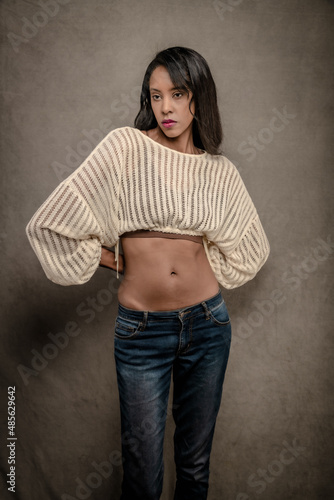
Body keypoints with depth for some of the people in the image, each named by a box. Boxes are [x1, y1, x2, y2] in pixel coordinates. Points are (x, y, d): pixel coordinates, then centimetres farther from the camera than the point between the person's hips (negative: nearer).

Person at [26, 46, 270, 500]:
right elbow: (51, 224, -11)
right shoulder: (126, 146, -7)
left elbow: (252, 247, 18)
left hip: (208, 324, 3)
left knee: (195, 464, 19)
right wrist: (113, 260, -2)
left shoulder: (220, 170, 4)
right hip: (141, 329, -2)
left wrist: (200, 262, 7)